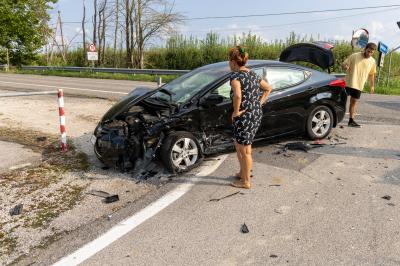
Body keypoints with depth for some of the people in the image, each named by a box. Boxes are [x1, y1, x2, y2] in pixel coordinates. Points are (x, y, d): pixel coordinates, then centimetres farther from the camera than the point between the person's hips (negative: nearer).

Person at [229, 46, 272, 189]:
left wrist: (236, 111, -19)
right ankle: (242, 173, 37)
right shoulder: (252, 74, 11)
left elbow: (237, 95, -34)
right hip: (257, 114, 9)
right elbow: (268, 88, 21)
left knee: (245, 150, 6)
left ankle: (246, 181, 20)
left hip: (245, 116, -9)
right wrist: (260, 103, 15)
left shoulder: (235, 75, -15)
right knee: (239, 146, 23)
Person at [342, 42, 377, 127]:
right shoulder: (354, 56, -8)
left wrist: (372, 86, 15)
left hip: (359, 85, 4)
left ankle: (351, 120, 19)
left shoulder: (373, 61, 4)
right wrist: (345, 67, -28)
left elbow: (371, 74, 15)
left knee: (354, 102, 12)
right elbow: (343, 64, -5)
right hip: (348, 83, -4)